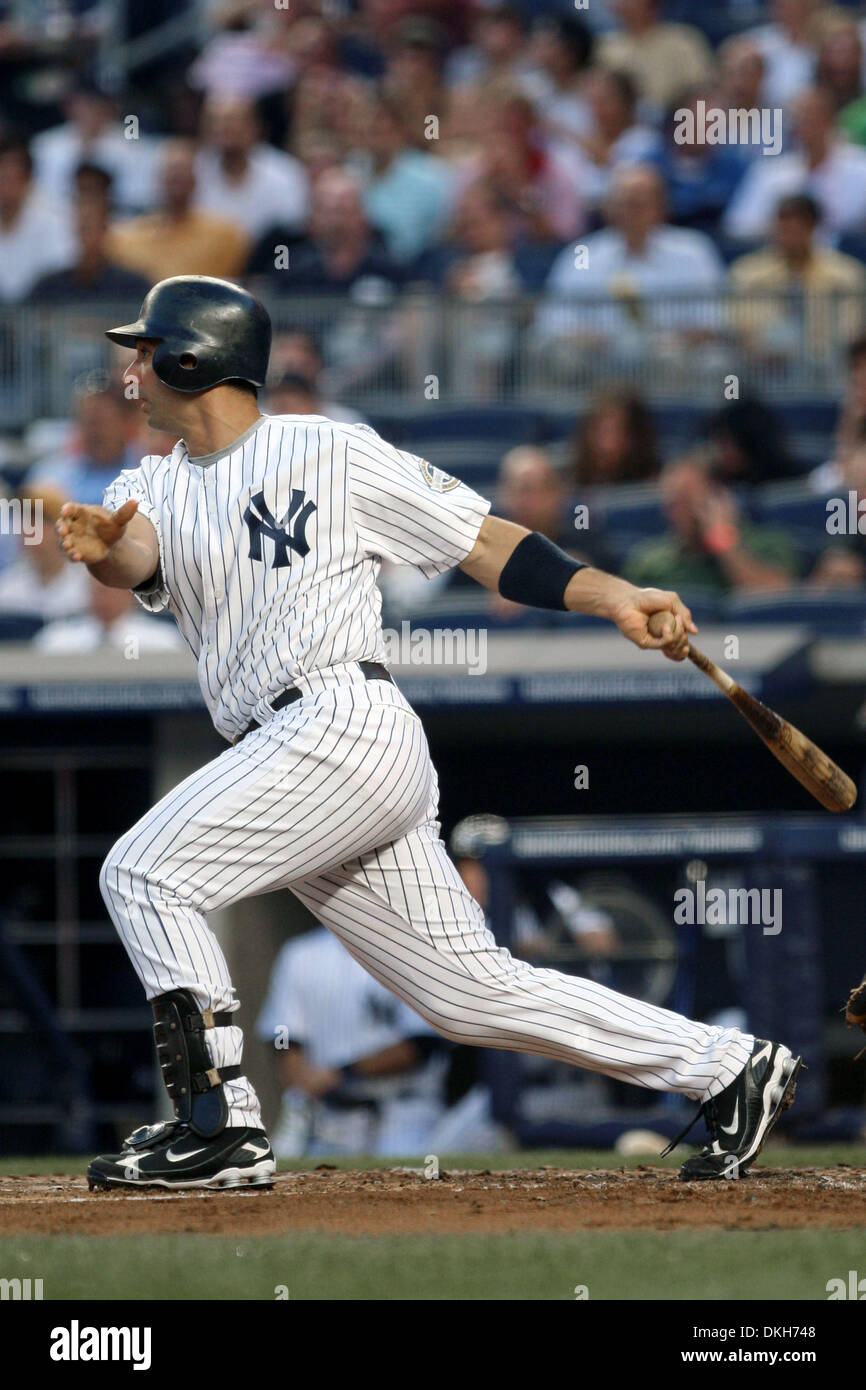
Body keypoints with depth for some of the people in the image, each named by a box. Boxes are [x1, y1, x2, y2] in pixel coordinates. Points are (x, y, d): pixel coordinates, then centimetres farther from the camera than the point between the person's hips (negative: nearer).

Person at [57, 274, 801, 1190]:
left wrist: (611, 596, -9)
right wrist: (104, 549, -29)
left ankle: (218, 1126, -14)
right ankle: (729, 1070, 12)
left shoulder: (329, 453, 3)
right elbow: (137, 559, -4)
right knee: (470, 991, 6)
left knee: (143, 872, -15)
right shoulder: (154, 488, 19)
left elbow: (484, 540, 3)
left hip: (345, 726, -7)